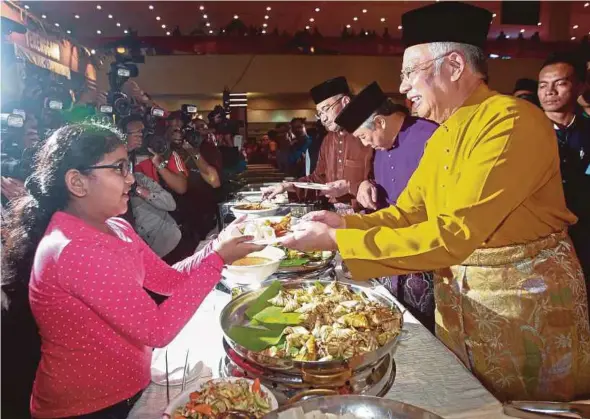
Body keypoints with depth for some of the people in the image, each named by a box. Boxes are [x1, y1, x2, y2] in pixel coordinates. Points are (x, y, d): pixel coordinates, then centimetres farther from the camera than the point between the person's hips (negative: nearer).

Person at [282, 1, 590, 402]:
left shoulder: (512, 120, -23)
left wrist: (335, 240, -30)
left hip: (525, 294, -7)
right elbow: (407, 212, 8)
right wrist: (344, 222, -10)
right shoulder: (439, 137, 5)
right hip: (455, 289, 8)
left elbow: (452, 235, -32)